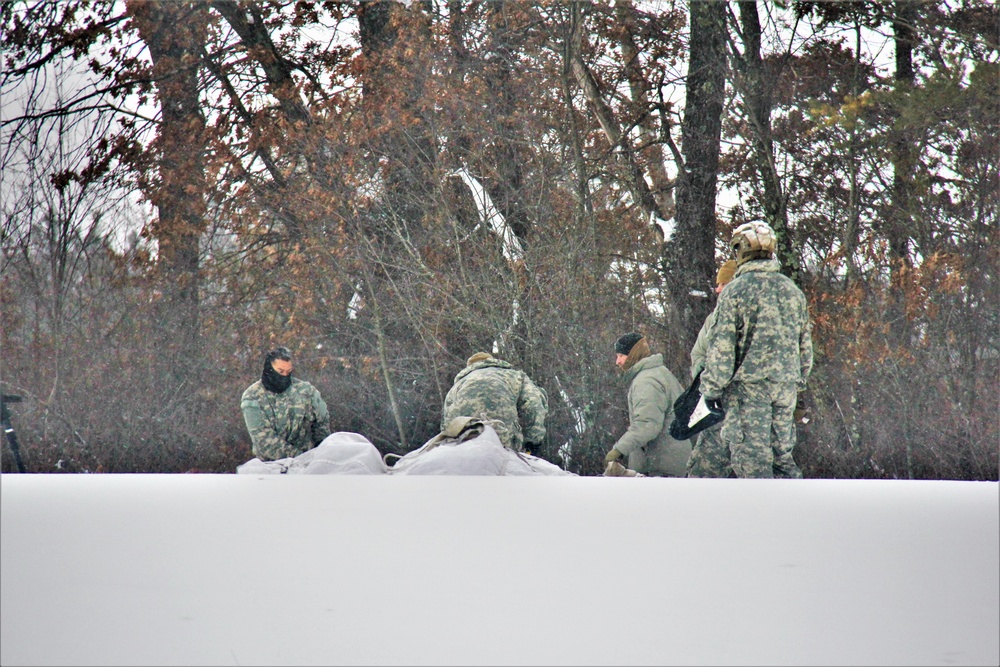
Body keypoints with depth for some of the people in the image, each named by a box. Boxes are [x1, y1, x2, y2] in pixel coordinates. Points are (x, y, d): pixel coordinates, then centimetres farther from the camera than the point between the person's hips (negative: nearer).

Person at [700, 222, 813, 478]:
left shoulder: (735, 291, -7)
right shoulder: (792, 290, 13)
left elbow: (721, 347, -9)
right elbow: (805, 344, 19)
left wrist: (712, 388, -3)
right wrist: (799, 381, 28)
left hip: (748, 384, -6)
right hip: (786, 385, 6)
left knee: (751, 456, -4)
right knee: (782, 453, 12)